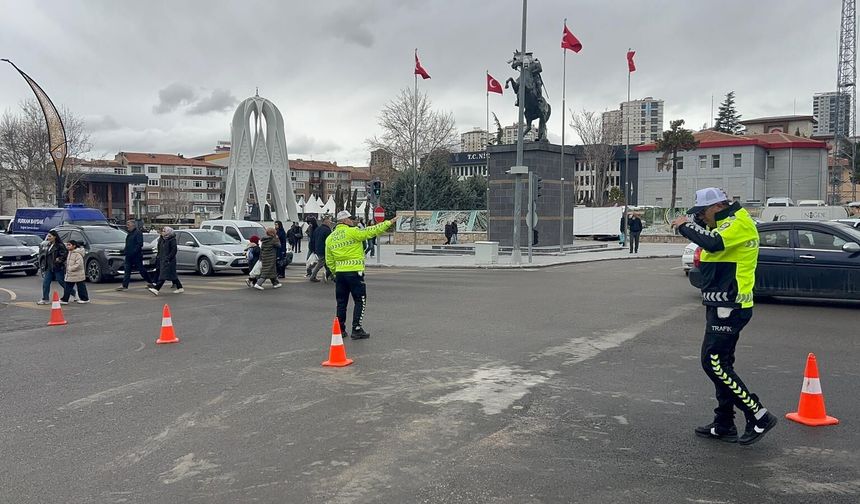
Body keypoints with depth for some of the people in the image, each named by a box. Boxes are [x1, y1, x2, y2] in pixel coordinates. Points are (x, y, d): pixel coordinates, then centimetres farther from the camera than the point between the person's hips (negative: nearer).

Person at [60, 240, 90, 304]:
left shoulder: (77, 254, -16)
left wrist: (71, 269, -22)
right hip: (69, 275, 9)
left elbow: (78, 264, -24)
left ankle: (85, 299, 12)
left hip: (77, 274, -9)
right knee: (68, 287, 7)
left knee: (81, 287, 2)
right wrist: (67, 269, 12)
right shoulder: (69, 253, 14)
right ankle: (65, 299, 10)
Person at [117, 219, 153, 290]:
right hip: (129, 256, 9)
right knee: (127, 270, 3)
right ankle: (125, 286, 2)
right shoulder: (130, 233, 16)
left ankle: (150, 282, 15)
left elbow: (140, 244, -19)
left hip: (136, 255, -9)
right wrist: (125, 250, 10)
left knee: (141, 270, 1)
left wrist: (134, 251, -24)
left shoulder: (138, 233, -12)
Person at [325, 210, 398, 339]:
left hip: (340, 273, 6)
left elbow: (329, 261, 13)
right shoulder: (352, 232, -10)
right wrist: (389, 222, 0)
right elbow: (372, 231, -8)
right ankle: (356, 330, 1)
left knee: (341, 302, 14)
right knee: (360, 301, 4)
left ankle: (340, 329, 17)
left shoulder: (330, 238, 10)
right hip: (355, 272, -6)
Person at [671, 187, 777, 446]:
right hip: (721, 306, 10)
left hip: (730, 307, -10)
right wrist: (690, 225, 1)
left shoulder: (740, 223, -15)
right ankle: (724, 425, 20)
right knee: (720, 364, 13)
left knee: (713, 362, -10)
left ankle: (759, 416, -2)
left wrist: (686, 225, -18)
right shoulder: (724, 224, 18)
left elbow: (714, 242, -31)